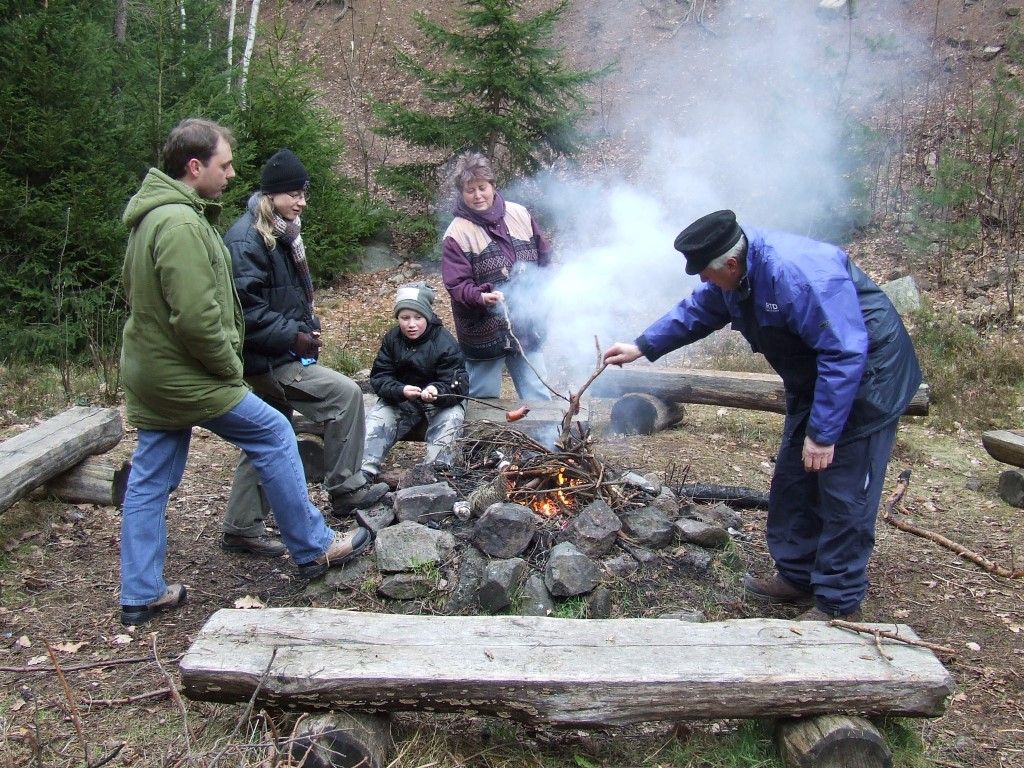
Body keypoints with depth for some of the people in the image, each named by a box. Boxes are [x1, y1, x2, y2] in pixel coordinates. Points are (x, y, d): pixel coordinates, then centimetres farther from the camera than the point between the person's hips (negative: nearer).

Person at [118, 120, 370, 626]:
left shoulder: (152, 216, 13)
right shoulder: (182, 223, -21)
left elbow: (133, 286, 23)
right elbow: (197, 318, -28)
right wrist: (230, 367, -12)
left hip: (148, 371, 10)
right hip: (187, 375, -10)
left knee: (149, 480, 12)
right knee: (274, 434, 2)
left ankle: (141, 595, 22)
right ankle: (313, 548, 14)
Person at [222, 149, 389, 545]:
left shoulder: (283, 234, 14)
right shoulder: (246, 240, -17)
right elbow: (245, 310, -24)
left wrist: (308, 327, 9)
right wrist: (292, 336, -22)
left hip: (281, 354, 10)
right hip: (267, 359, -10)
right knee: (344, 393, -13)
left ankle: (242, 529, 25)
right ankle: (346, 490, 0)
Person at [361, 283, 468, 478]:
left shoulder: (446, 343, -16)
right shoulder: (391, 339, -4)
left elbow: (456, 384, -19)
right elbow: (379, 377, -8)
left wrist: (436, 391, -43)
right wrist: (401, 391, -30)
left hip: (440, 402, -3)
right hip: (400, 401, 3)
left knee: (451, 418, -32)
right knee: (377, 417, -20)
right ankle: (364, 472, -30)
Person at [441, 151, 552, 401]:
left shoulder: (519, 214, 3)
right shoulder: (457, 233, -10)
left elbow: (544, 257, 13)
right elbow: (457, 285, -15)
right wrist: (482, 297, -33)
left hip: (526, 325, 4)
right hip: (484, 332, -3)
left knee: (538, 398, 12)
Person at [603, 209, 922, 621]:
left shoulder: (797, 273, -33)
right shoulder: (733, 276, -3)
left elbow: (845, 355, -33)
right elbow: (695, 311, 15)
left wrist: (823, 433, -29)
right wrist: (642, 347, 10)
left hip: (865, 376, -10)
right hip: (814, 379, 10)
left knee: (843, 494, -6)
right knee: (793, 481, 14)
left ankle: (840, 605, 7)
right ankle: (797, 576, 29)